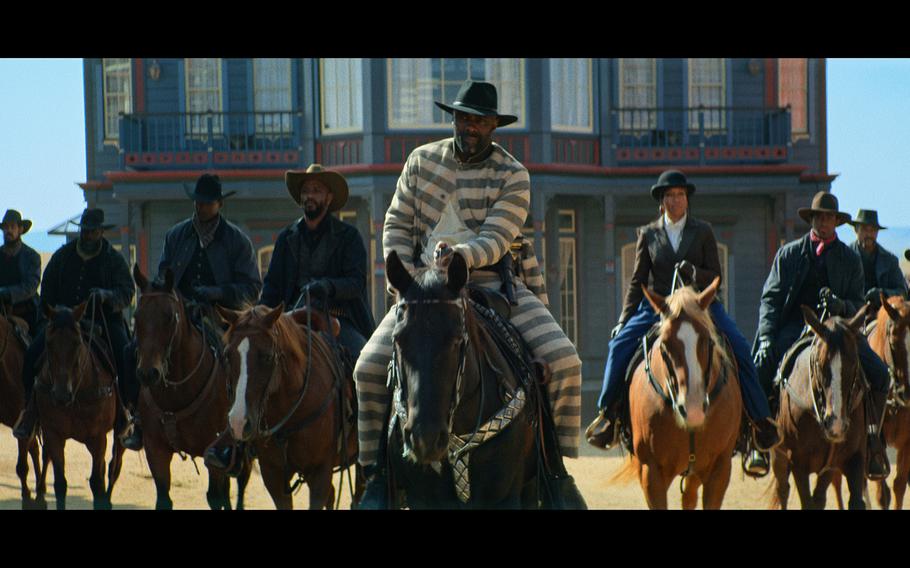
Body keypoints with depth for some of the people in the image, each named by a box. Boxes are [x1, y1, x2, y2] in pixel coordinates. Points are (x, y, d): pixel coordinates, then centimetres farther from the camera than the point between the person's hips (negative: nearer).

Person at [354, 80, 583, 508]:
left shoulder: (513, 175, -2)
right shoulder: (422, 161, 8)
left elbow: (496, 240, -13)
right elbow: (397, 226, 10)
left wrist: (460, 255, -34)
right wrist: (404, 276, -8)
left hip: (494, 283, -1)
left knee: (563, 360, -22)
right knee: (370, 367, -19)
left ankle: (555, 465, -4)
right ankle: (377, 472, -3)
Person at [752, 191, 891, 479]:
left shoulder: (850, 259, 10)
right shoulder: (789, 253, 8)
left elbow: (858, 304, 7)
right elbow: (770, 298, 4)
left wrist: (841, 306, -18)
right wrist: (766, 338, -11)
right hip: (794, 325, -1)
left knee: (879, 373, -19)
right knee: (760, 366, -26)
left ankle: (872, 440, -3)